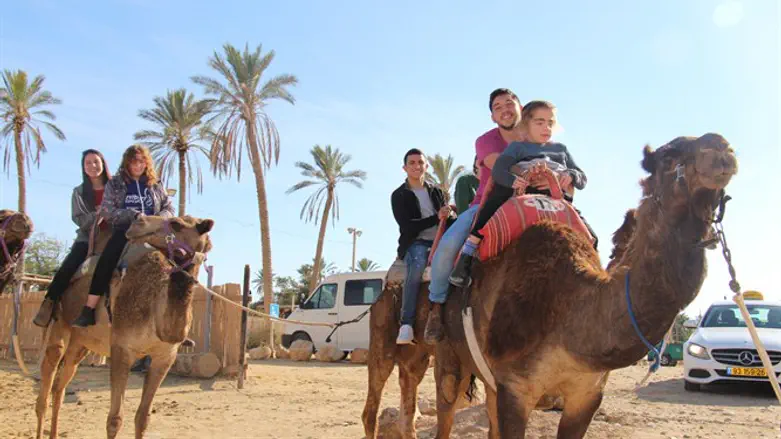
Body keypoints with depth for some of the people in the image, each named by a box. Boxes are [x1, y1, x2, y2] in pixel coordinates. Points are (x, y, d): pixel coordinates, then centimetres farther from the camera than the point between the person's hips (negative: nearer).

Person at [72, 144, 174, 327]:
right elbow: (107, 211, 1)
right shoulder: (114, 184, 14)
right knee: (106, 260, -30)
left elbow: (169, 209, 16)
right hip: (124, 231, -1)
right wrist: (134, 215, -12)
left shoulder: (155, 186, 22)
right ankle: (89, 310, -28)